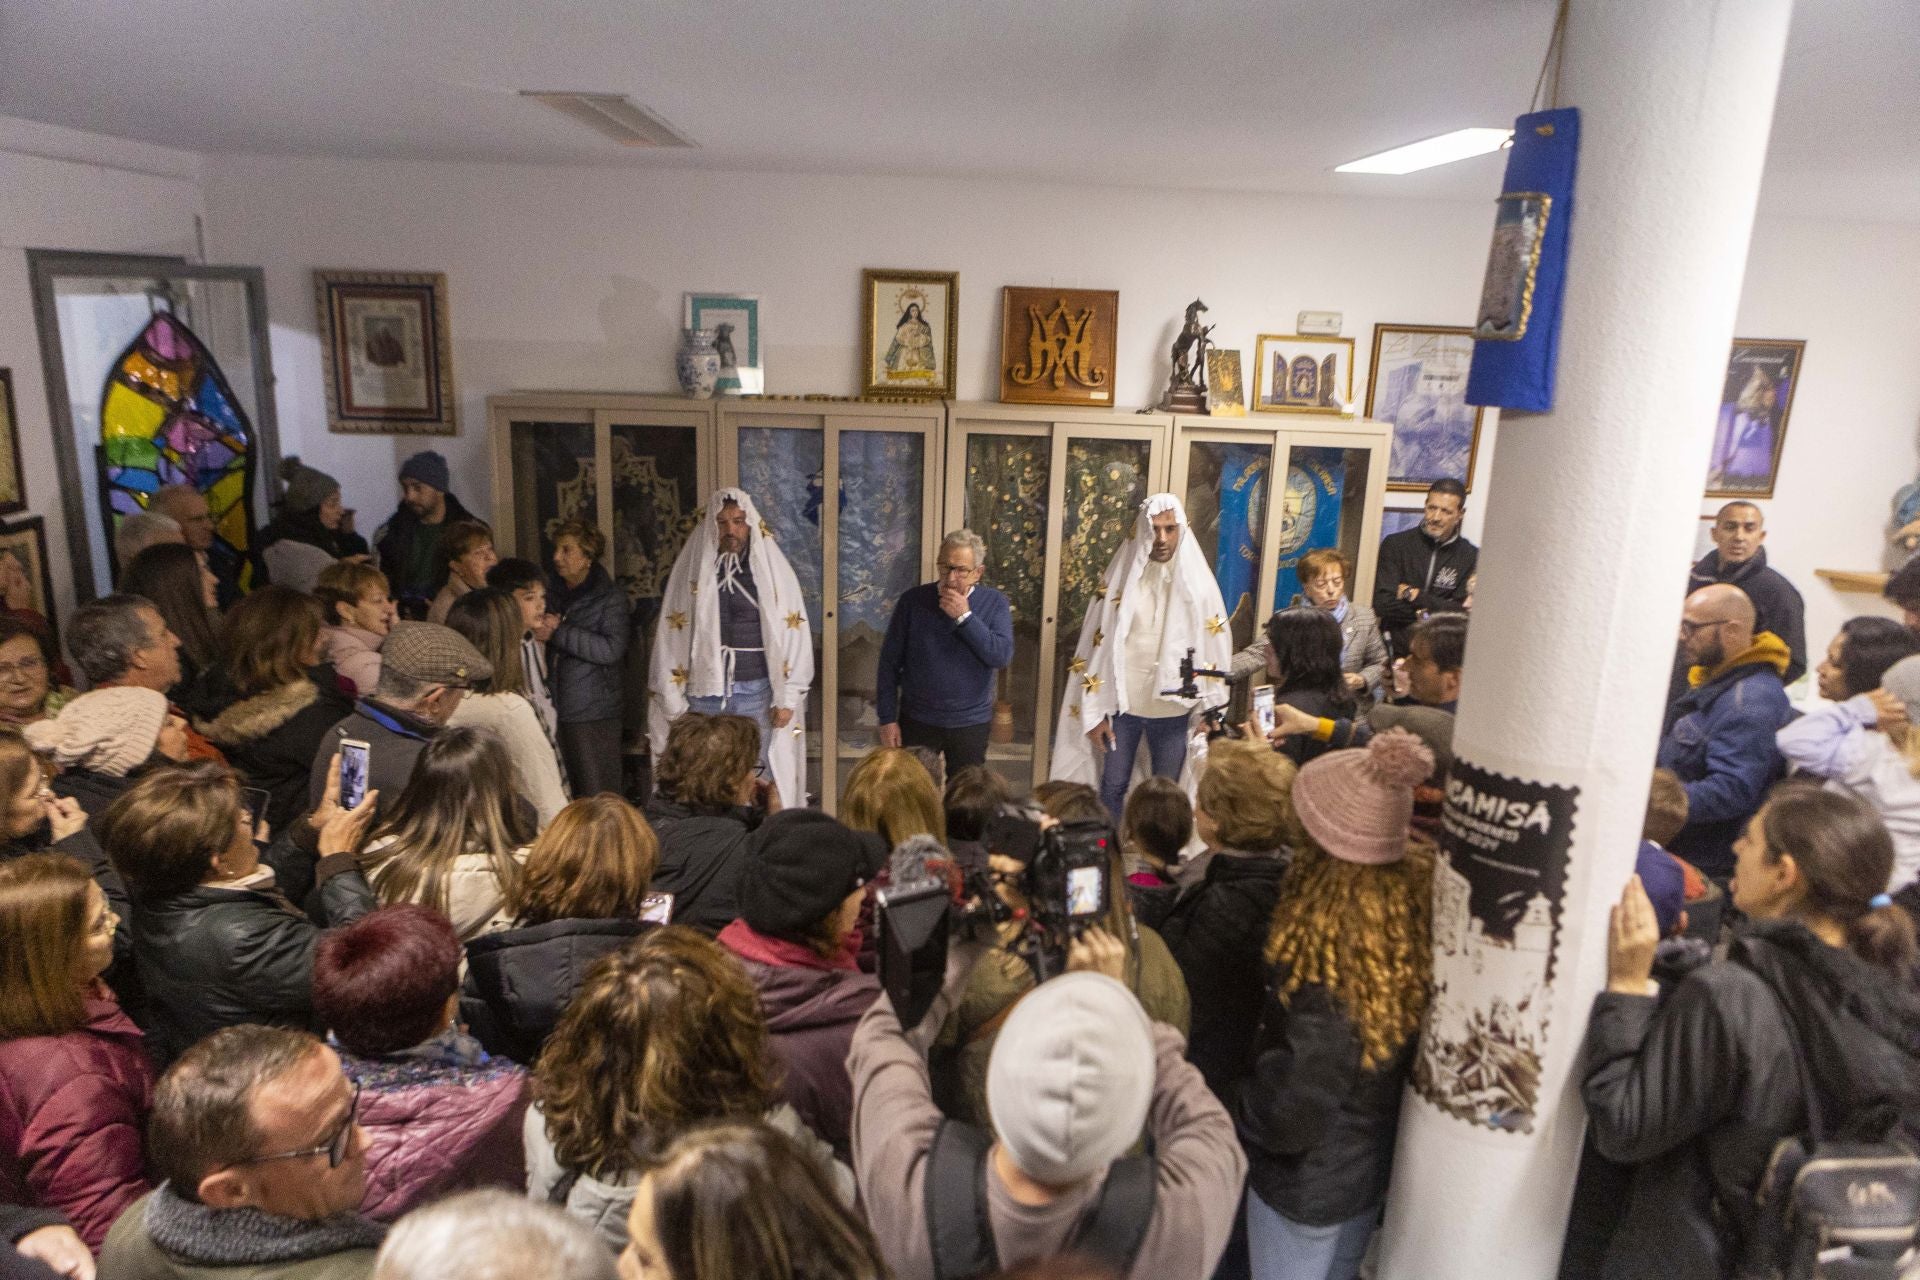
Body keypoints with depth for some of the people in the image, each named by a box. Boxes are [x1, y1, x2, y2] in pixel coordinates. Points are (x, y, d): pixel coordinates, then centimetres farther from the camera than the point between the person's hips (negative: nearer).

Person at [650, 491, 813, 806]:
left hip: (757, 693, -1)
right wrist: (674, 703, 0)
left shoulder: (771, 568, 1)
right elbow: (671, 637, 4)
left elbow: (793, 634, 0)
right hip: (703, 693, 1)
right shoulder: (691, 569, 4)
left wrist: (787, 699, -6)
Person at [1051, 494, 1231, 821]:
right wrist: (1094, 712, -3)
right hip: (1121, 704, 0)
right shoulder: (1121, 576, -4)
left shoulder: (1197, 581, -3)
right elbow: (1096, 646, -2)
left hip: (1173, 709, 0)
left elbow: (1214, 649, -1)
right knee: (1112, 789, 8)